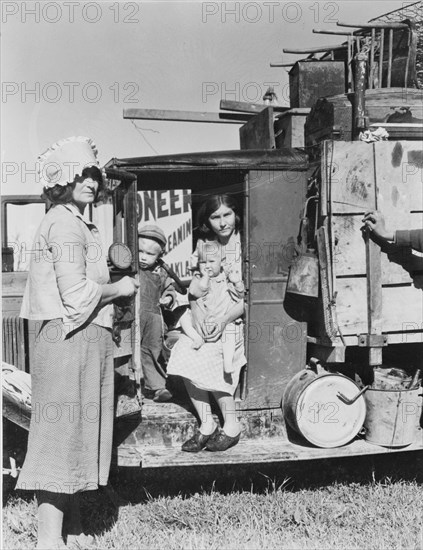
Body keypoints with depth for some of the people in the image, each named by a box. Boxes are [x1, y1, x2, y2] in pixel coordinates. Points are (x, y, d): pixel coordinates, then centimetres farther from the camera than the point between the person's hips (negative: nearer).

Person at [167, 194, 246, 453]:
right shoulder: (204, 244, 8)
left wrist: (224, 319, -22)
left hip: (237, 319, -5)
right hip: (205, 318, 5)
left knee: (206, 361, -24)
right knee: (186, 358, -18)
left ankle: (231, 426, -6)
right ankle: (206, 425, -5)